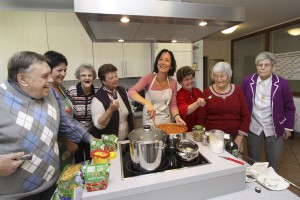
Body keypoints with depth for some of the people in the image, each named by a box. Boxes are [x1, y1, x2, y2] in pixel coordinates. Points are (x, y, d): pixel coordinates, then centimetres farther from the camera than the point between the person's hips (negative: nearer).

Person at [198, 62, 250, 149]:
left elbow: (246, 116, 2)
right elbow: (202, 118, -3)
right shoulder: (207, 92, -4)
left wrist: (239, 137, -3)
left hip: (234, 139, 2)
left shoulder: (237, 90, 0)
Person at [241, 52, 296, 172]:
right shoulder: (248, 81, -8)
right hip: (253, 127, 1)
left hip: (273, 129, 0)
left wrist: (288, 127, 1)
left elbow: (289, 108, 0)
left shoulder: (281, 83, -10)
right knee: (253, 161, 17)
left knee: (273, 163, 15)